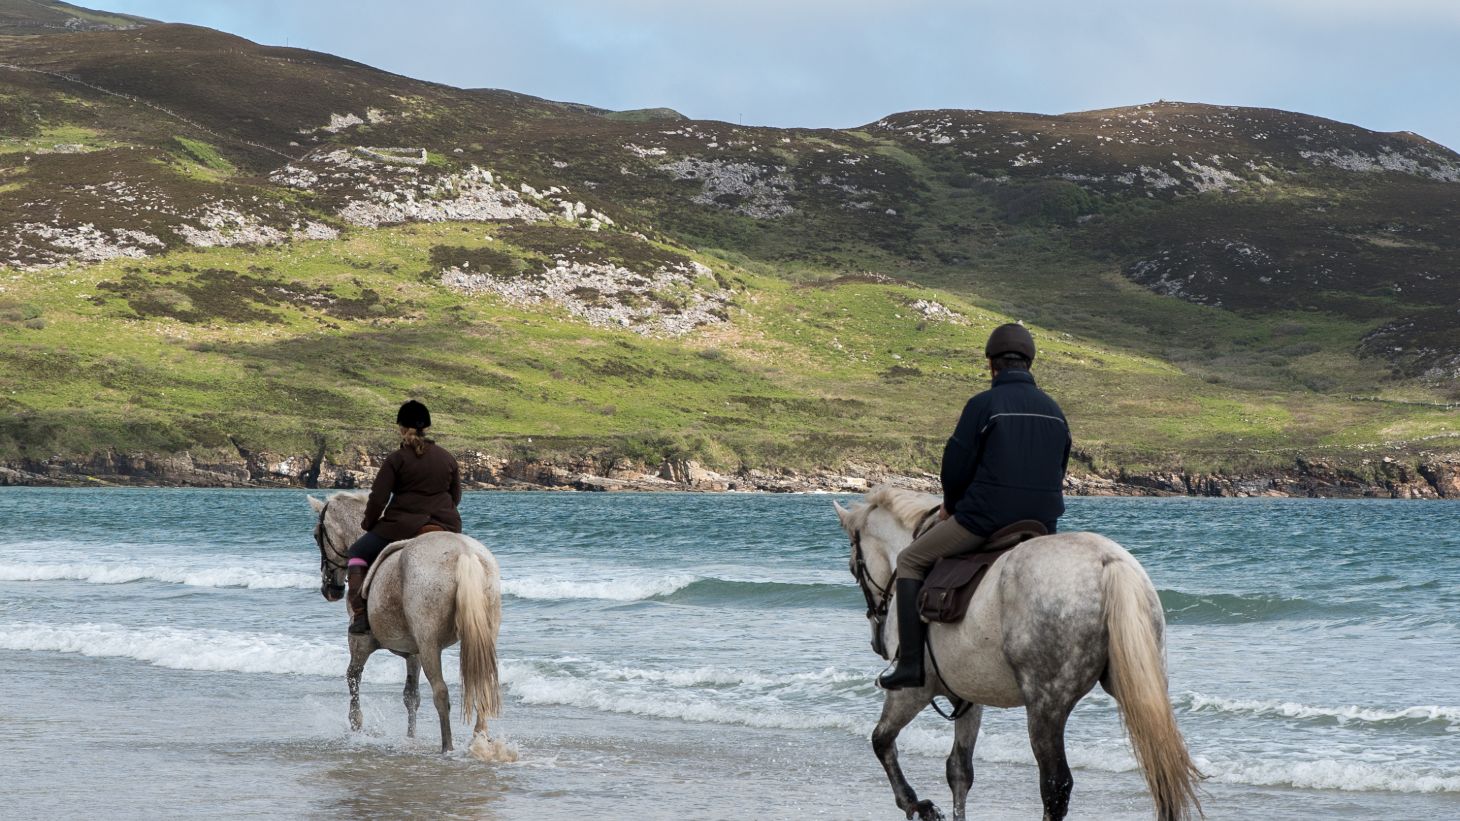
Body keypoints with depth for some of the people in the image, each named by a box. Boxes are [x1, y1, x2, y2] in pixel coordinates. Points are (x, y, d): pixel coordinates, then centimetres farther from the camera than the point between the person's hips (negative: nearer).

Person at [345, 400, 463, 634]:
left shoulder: (396, 459, -6)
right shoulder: (448, 458, 8)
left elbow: (378, 499, -7)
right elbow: (456, 497, 15)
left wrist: (368, 524, 10)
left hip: (403, 525, -4)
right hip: (448, 526, 4)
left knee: (358, 552, 15)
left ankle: (359, 614, 2)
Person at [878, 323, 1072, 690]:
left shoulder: (983, 405, -9)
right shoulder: (1055, 411, 9)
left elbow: (956, 467, -7)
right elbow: (1058, 473, 15)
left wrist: (951, 508, 12)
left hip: (983, 521, -5)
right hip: (1042, 525, 5)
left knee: (911, 561, 11)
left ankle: (910, 662, 1)